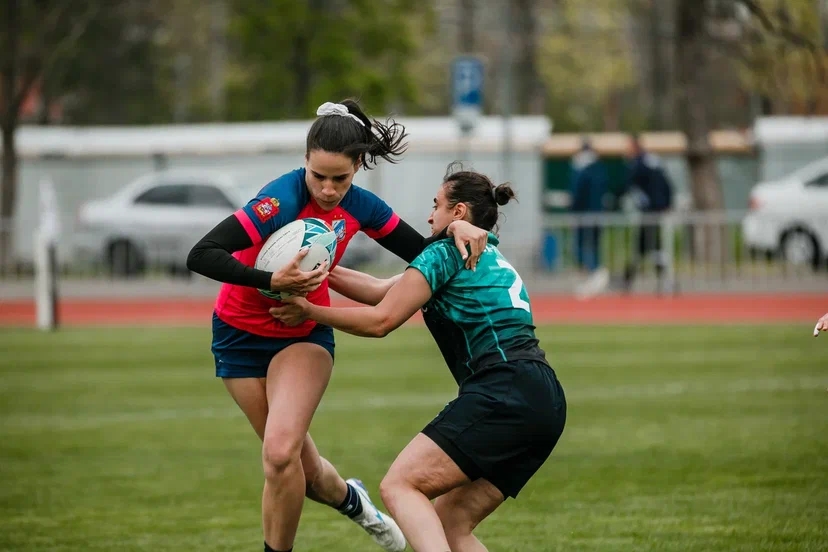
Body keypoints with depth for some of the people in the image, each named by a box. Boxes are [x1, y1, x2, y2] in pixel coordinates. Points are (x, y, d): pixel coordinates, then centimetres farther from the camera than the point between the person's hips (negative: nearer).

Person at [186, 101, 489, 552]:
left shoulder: (359, 206, -11)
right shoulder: (284, 198, -28)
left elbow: (420, 253, 4)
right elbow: (201, 256, -35)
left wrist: (454, 227, -16)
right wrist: (272, 282, -44)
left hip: (306, 333, 2)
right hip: (242, 337, -2)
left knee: (281, 452, -22)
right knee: (300, 466, 6)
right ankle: (349, 500, 39)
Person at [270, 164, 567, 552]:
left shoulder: (446, 252, 2)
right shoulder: (490, 257, 28)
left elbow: (380, 320, -1)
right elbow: (382, 290, 29)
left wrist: (310, 312, 10)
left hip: (503, 393, -9)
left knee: (399, 485, -12)